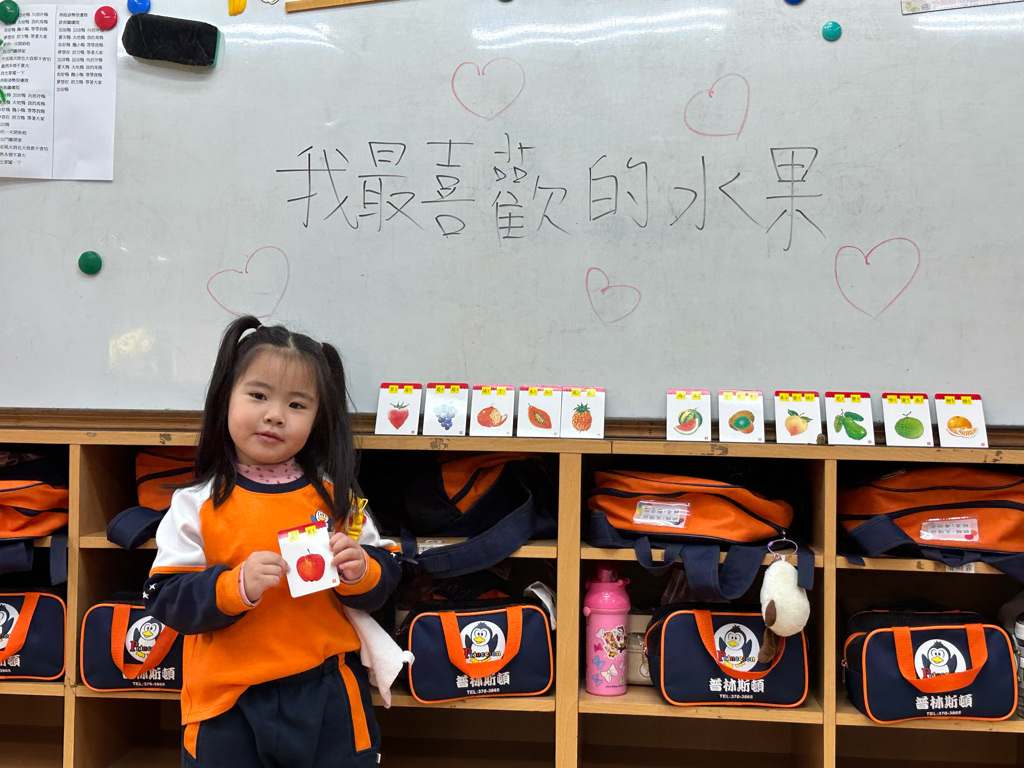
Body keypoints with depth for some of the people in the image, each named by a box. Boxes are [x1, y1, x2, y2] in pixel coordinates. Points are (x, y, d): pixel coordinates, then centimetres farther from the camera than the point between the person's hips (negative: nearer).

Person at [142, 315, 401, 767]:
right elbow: (166, 600, -9)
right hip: (227, 702, -1)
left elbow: (382, 586, 6)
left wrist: (360, 573, -16)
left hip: (326, 696, 2)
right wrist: (235, 586, -23)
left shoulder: (333, 496, 2)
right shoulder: (197, 505, -4)